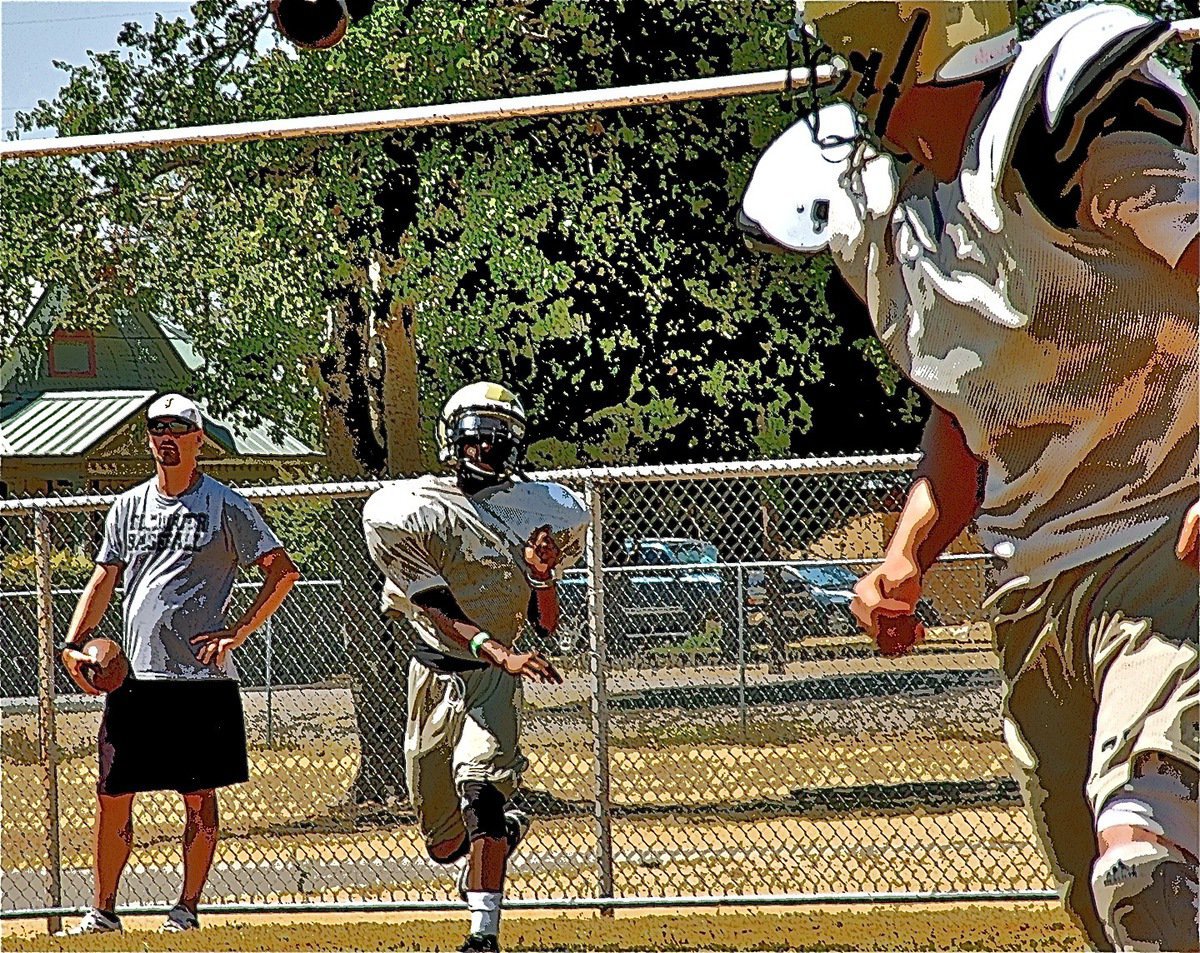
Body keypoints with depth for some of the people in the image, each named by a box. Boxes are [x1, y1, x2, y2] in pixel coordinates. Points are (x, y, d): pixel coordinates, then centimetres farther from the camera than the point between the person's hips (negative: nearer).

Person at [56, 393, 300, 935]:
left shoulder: (226, 507, -1)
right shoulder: (129, 506, 13)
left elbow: (282, 571, -2)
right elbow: (103, 581, 18)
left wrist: (238, 632, -10)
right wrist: (74, 643, 4)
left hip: (201, 675, -4)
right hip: (134, 676, 4)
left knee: (198, 796, 0)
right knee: (112, 795, 3)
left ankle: (187, 909, 8)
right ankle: (103, 911, 12)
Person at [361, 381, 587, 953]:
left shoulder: (540, 512, 5)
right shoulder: (408, 510, -6)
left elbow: (546, 627, 8)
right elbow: (438, 609, -16)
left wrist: (541, 577, -12)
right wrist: (499, 652, -30)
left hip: (497, 676, 0)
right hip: (436, 673, 0)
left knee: (480, 789, -26)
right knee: (444, 843, 6)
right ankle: (505, 831, 43)